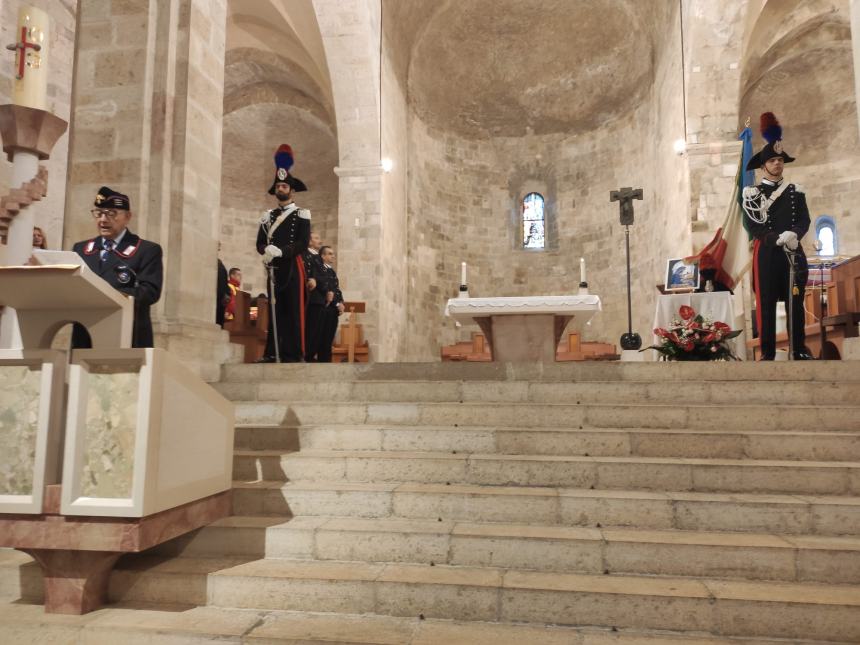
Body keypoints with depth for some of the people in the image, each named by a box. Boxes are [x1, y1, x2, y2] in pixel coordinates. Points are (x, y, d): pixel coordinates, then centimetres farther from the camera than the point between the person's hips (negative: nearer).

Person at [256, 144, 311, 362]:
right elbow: (260, 243, 7)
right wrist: (266, 251, -16)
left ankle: (295, 355, 0)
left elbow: (303, 242, -11)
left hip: (292, 268, -4)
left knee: (294, 311, -4)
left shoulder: (301, 214, 1)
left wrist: (281, 251, -23)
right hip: (273, 269, 5)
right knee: (274, 311, 6)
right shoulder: (268, 216, 15)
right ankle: (271, 353, 11)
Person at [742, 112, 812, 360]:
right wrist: (778, 239, -20)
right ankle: (768, 352, 2)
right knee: (766, 303, -3)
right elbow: (754, 226, -6)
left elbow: (804, 220, 5)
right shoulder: (752, 193, 4)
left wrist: (794, 235, -18)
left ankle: (800, 349, 13)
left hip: (794, 252, 3)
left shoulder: (796, 191, 15)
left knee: (796, 301, 5)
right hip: (767, 253, -3)